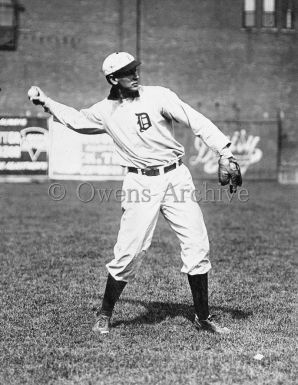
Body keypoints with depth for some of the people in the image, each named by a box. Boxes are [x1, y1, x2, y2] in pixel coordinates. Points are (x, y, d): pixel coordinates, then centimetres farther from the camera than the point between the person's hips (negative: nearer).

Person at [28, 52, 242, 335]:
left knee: (197, 246, -4)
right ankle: (105, 314, 17)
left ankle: (202, 317, 11)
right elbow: (76, 119, 26)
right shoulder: (106, 111, 6)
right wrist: (45, 101, 19)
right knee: (129, 251, -5)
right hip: (140, 184, 0)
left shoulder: (157, 96, -3)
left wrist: (225, 154, -18)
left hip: (176, 177, 0)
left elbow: (197, 122, -9)